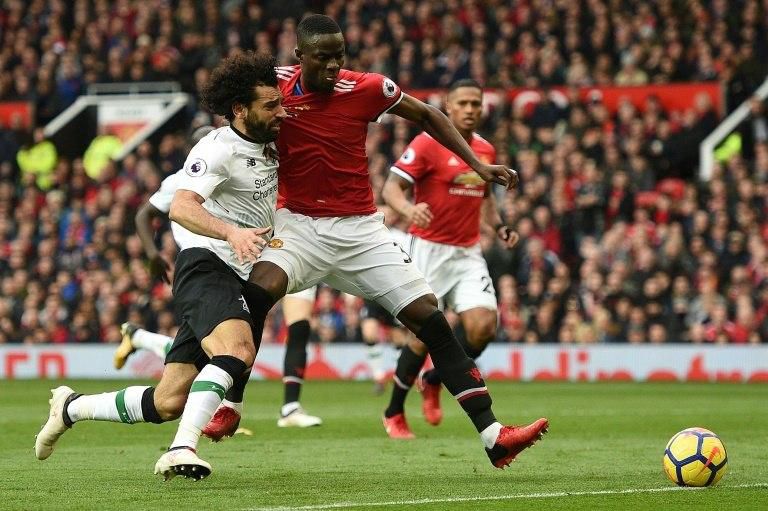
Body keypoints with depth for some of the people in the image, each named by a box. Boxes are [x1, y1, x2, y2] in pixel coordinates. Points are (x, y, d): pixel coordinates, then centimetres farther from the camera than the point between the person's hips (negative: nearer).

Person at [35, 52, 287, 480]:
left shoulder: (268, 143, 14)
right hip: (208, 266, -8)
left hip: (244, 282, 8)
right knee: (237, 350, -37)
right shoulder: (219, 148, -13)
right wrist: (231, 232, -44)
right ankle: (182, 449, -43)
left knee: (168, 404, 4)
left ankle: (72, 407, 26)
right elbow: (181, 207, -28)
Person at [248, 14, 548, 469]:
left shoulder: (366, 89, -7)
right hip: (299, 224, -1)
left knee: (429, 315, -6)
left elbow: (427, 116, 9)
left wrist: (477, 164, 2)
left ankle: (491, 435, -4)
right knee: (263, 287, -31)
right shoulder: (275, 87, -8)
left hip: (361, 228, 1)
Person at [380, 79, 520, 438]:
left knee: (484, 325, -12)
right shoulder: (428, 143, -10)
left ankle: (433, 382, 15)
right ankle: (394, 414, 13)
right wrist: (409, 209, -36)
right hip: (428, 249, -5)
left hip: (468, 253, 5)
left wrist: (499, 226, 11)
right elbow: (391, 187, -15)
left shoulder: (486, 150, 10)